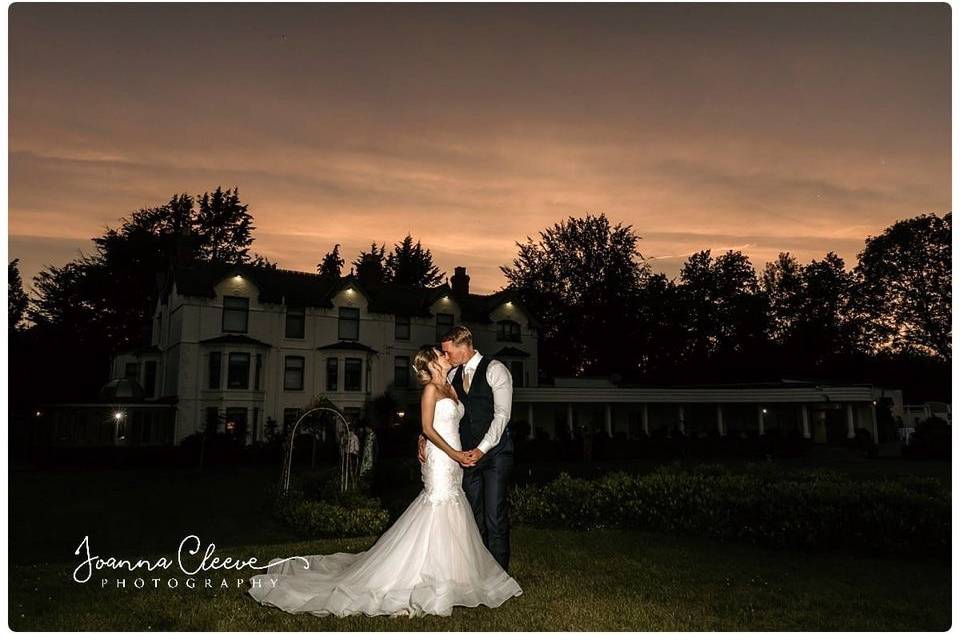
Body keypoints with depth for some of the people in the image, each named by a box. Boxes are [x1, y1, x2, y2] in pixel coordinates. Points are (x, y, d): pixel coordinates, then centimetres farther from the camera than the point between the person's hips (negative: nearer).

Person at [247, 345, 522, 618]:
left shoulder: (450, 388, 15)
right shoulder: (430, 388, -9)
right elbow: (427, 428, -15)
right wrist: (453, 453, -17)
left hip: (452, 463, 8)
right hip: (439, 460, -8)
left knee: (450, 520, 12)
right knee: (438, 519, -7)